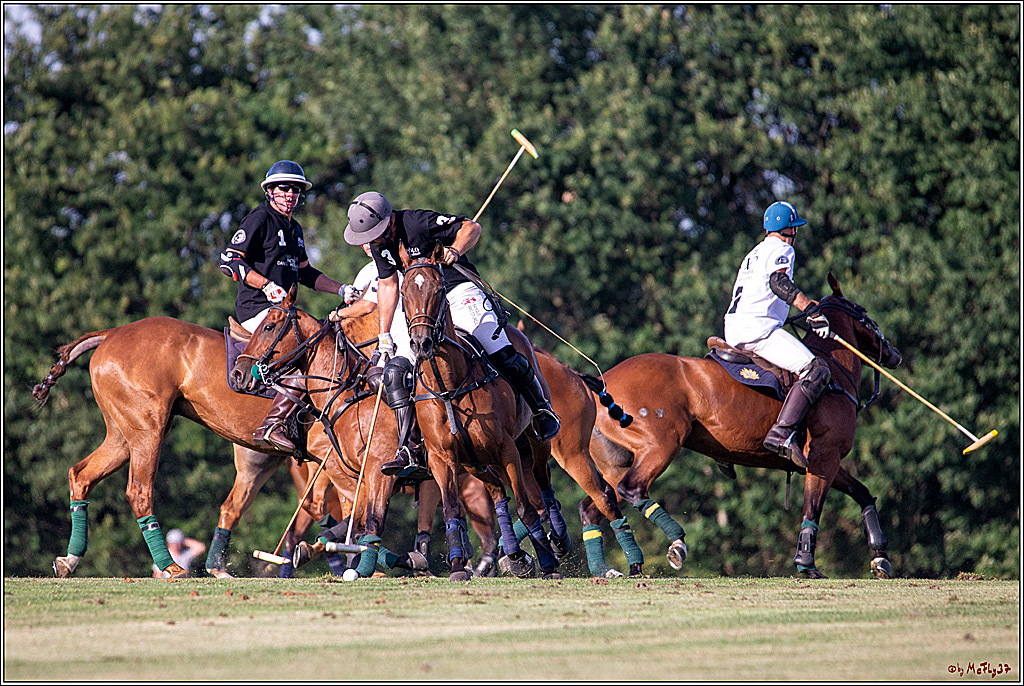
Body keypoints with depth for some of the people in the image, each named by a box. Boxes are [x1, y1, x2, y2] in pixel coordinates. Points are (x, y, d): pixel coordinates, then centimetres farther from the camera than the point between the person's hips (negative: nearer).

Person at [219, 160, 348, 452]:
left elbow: (305, 272, 31)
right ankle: (270, 425, -29)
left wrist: (343, 290, 20)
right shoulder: (260, 219, -6)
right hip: (256, 310, -10)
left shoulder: (294, 228, 21)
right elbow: (229, 260, -14)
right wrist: (266, 285, -23)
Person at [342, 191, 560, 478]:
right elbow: (388, 284, 14)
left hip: (459, 293, -7)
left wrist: (455, 250, -35)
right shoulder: (378, 242, 2)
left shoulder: (418, 222, -19)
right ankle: (407, 449, -9)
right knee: (396, 371, -8)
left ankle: (542, 411, 1)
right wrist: (384, 333, 10)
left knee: (504, 355, -21)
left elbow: (471, 227, -15)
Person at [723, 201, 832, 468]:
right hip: (759, 328, -10)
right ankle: (781, 433, -37)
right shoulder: (782, 250, -1)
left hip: (733, 332, 10)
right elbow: (777, 281, -21)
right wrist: (811, 310, -31)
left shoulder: (754, 254, 28)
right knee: (816, 371, -21)